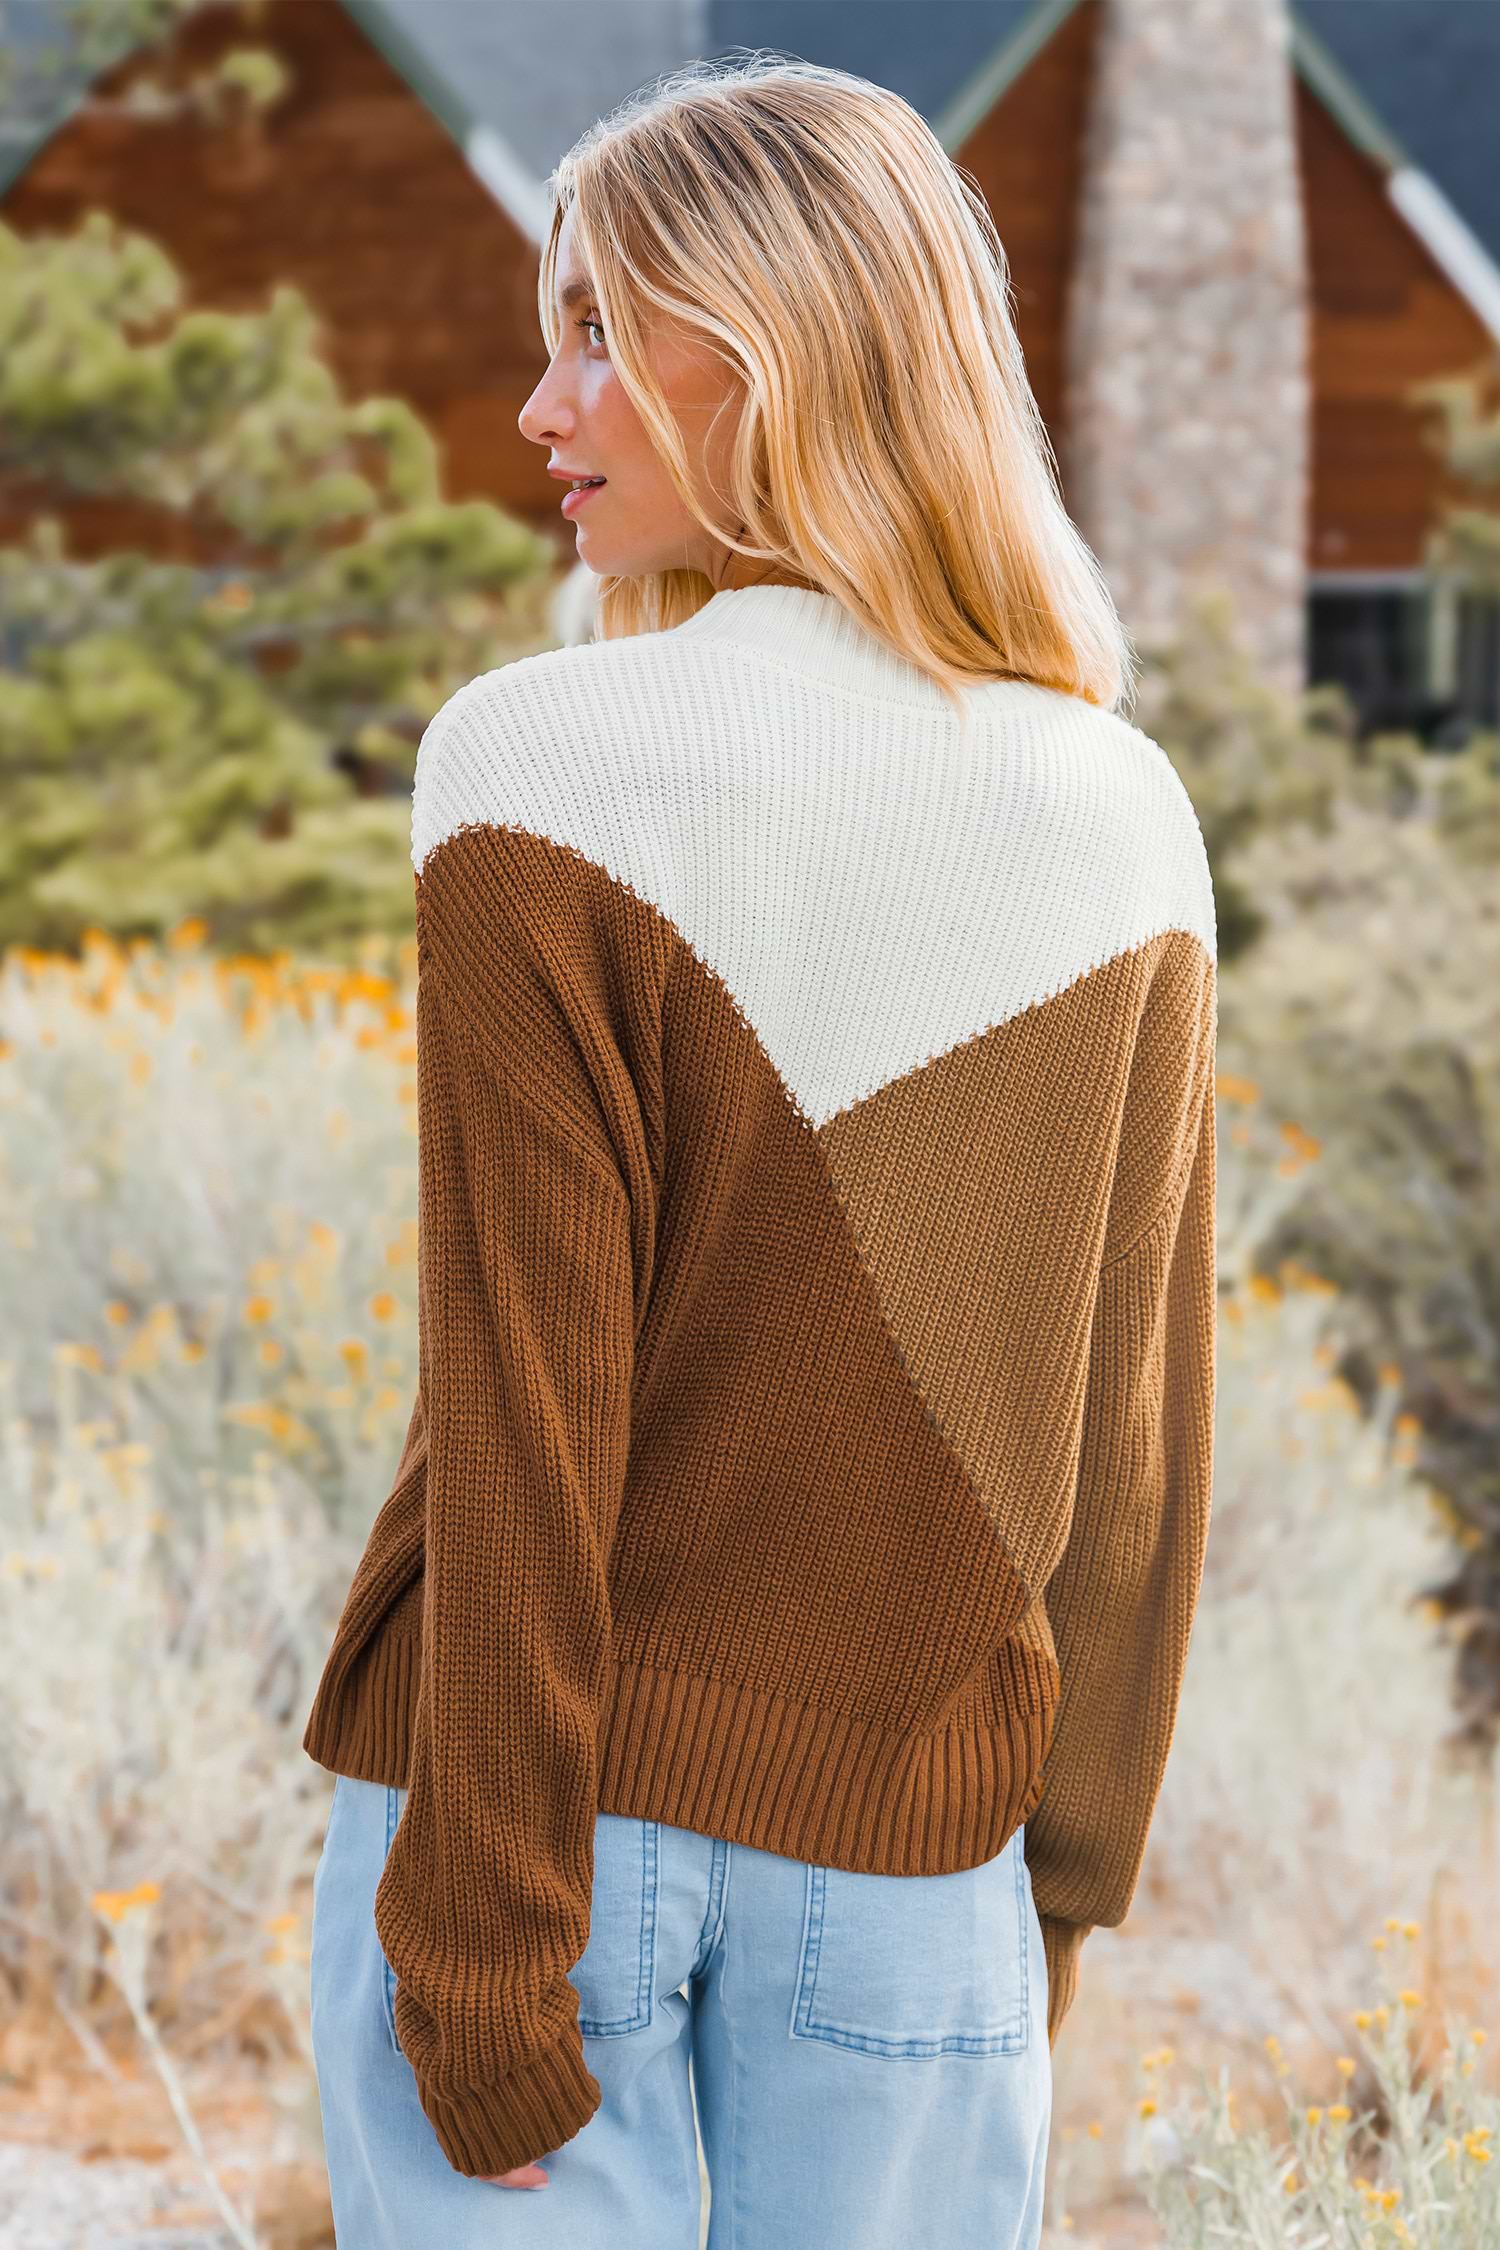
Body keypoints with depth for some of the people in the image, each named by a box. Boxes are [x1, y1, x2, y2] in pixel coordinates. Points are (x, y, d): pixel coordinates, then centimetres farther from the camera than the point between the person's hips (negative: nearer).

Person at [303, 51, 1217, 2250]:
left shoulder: (545, 772, -11)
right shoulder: (1124, 824, 2)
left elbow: (527, 1396, -13)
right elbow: (1138, 1435, 4)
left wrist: (481, 1946, -10)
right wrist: (1061, 1883, 13)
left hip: (564, 1800, -3)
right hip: (912, 1834, 3)